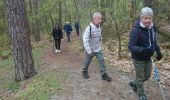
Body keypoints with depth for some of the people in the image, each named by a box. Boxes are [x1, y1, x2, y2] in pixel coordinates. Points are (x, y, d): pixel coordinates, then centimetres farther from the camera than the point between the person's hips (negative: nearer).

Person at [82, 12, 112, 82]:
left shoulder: (99, 27, 0)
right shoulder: (89, 27, -20)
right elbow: (85, 40, -21)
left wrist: (100, 46, 13)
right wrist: (89, 51, -22)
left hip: (98, 49, 5)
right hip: (90, 50, -5)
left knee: (102, 61, -2)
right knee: (87, 62, 13)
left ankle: (104, 75, 6)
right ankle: (84, 72, 36)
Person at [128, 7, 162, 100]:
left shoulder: (152, 27, -3)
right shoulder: (136, 30, -26)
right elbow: (130, 46, -28)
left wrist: (158, 52, 9)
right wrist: (142, 50, -43)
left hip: (148, 58, 7)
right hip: (138, 58, -7)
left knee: (147, 76, 21)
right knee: (140, 77, 12)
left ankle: (133, 83, 46)